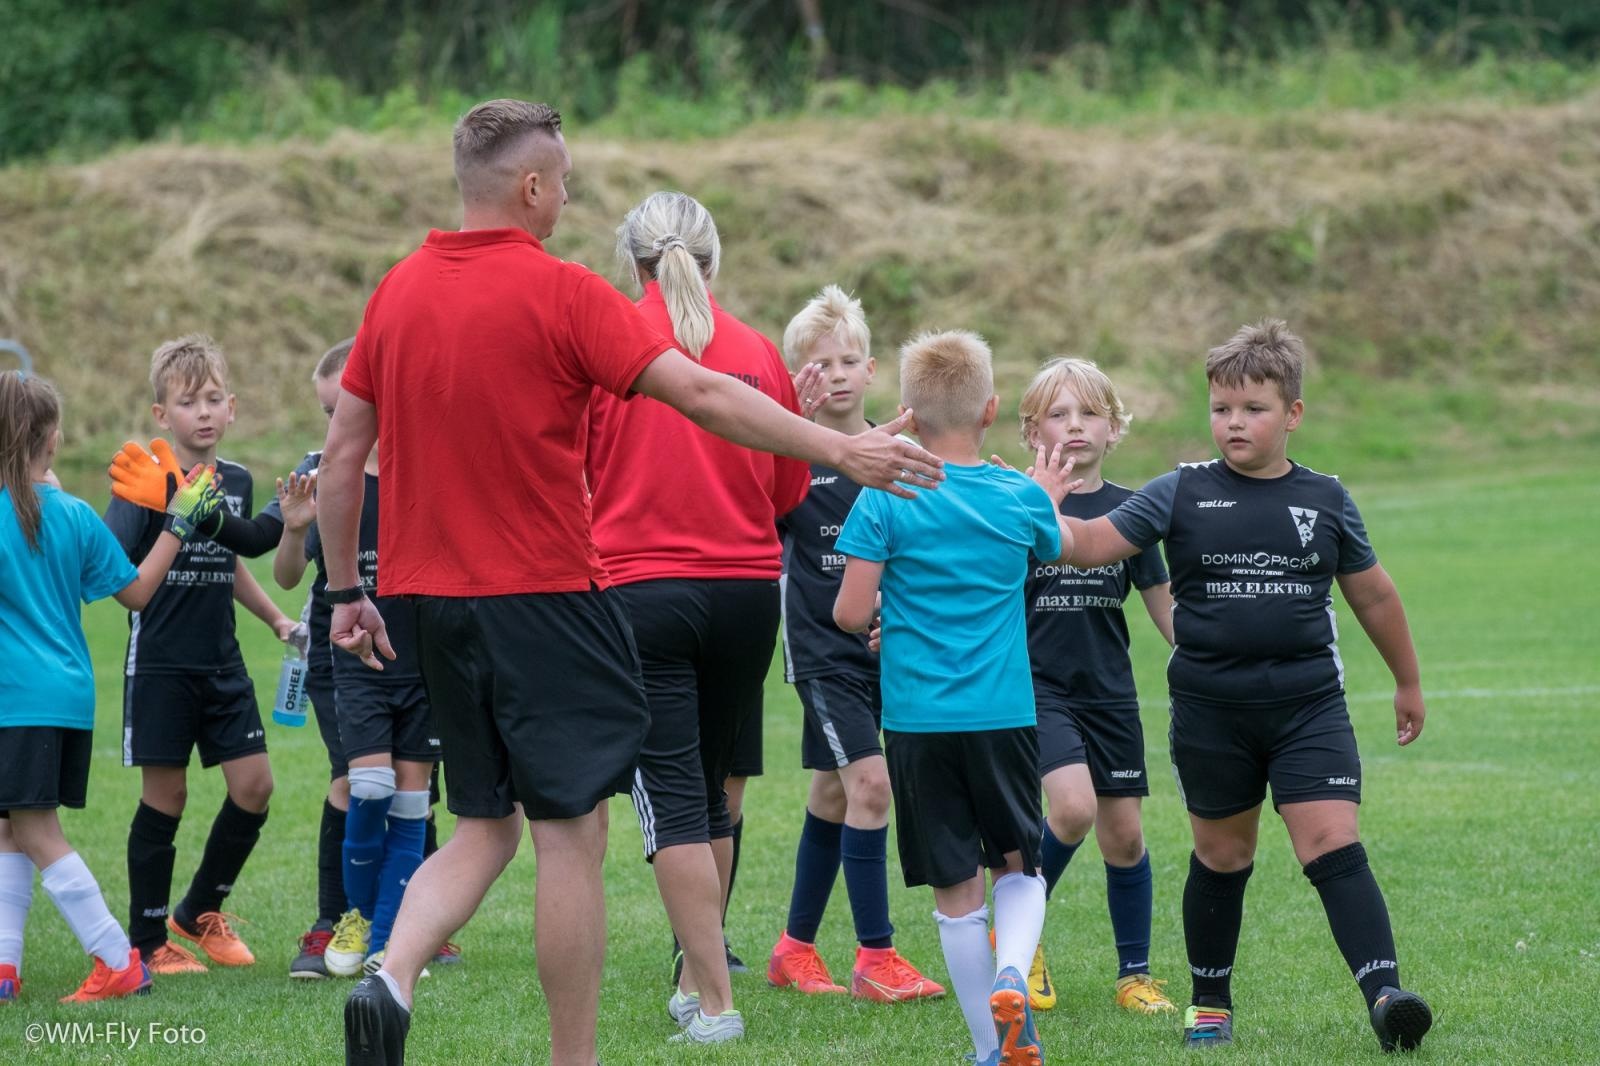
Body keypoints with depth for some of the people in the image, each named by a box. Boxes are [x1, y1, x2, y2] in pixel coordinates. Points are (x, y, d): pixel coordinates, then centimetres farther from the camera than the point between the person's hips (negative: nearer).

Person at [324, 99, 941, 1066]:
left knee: (484, 829, 15)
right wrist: (841, 450, -13)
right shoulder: (560, 294, -11)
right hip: (543, 598, -6)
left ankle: (391, 979, -9)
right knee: (572, 835, 1)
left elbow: (342, 456, 10)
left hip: (430, 595, 6)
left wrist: (346, 592, 18)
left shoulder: (398, 292, 6)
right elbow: (701, 395, -16)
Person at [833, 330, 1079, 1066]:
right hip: (1004, 714, 1)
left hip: (917, 720, -1)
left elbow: (851, 615, -10)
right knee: (1019, 867, 16)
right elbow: (1063, 549, 24)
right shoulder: (1022, 499, 0)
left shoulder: (883, 501, -8)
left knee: (957, 888, 7)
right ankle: (1011, 973, -13)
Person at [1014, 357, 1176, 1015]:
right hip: (1036, 684, -3)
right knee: (1073, 806, -22)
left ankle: (1135, 974, 18)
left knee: (1123, 834, 4)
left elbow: (1166, 608, 10)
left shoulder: (1127, 510, 4)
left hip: (1109, 691, 3)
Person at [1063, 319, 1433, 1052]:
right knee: (1221, 854, 13)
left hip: (1307, 705, -1)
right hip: (1210, 709, 1)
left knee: (1332, 844, -14)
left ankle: (1384, 992, -20)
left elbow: (1373, 596, 15)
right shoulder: (1182, 495, 0)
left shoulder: (1325, 501, 3)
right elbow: (1093, 544, -6)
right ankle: (1210, 1003, 28)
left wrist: (1408, 684, 23)